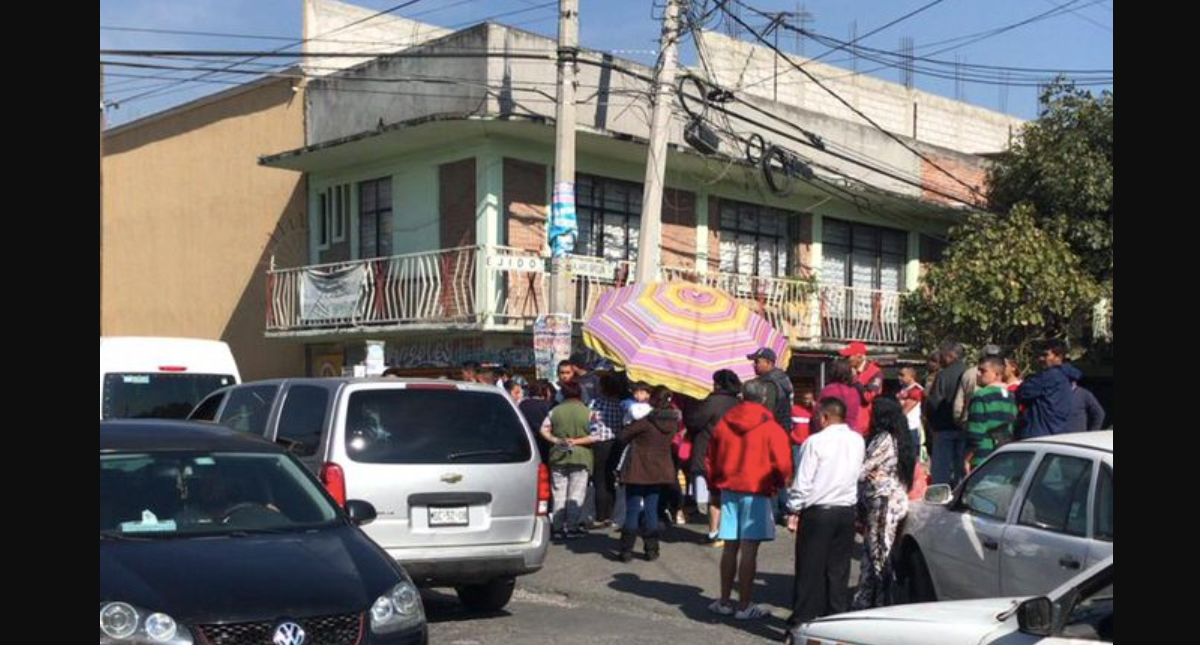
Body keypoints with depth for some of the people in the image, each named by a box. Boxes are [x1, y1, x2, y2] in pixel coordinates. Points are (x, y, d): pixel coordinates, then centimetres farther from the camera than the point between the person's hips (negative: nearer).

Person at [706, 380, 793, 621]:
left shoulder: (723, 424, 4)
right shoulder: (771, 429, -10)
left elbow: (710, 459, 11)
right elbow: (782, 465, -10)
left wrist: (718, 482, 24)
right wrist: (778, 484, 10)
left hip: (729, 490, 4)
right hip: (757, 493, -4)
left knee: (730, 547, 12)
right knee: (749, 549, -2)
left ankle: (725, 601, 19)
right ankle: (744, 606, 2)